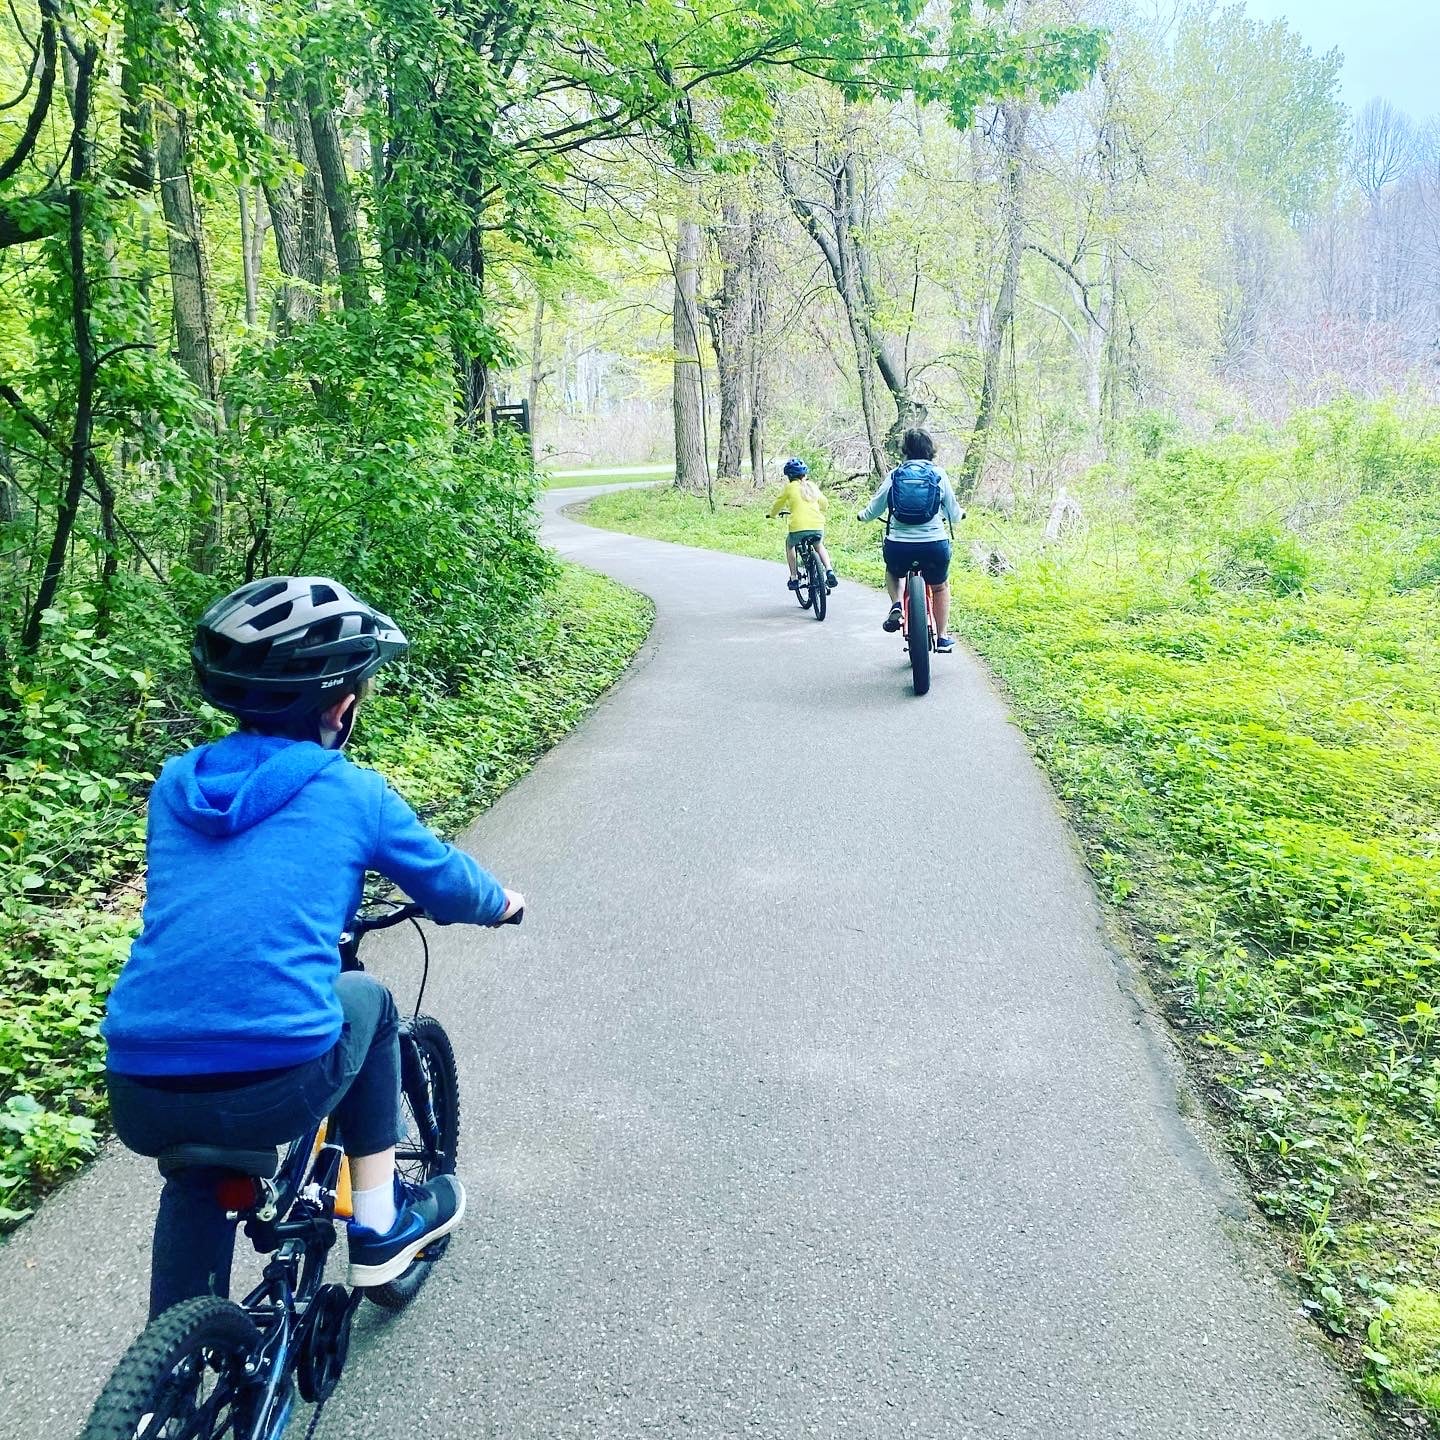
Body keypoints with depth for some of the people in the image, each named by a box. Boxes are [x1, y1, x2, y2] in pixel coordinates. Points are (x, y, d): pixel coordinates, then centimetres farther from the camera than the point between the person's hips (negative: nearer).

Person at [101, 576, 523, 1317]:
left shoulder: (176, 784, 13)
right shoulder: (351, 792, 2)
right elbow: (448, 884, 16)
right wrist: (501, 902, 39)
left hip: (140, 1101, 4)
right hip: (273, 1089, -4)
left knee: (199, 1171, 37)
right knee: (367, 1001, 27)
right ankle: (381, 1223, 32)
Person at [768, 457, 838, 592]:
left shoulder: (789, 487, 4)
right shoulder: (812, 486, 15)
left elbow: (777, 505, 16)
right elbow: (825, 504, 23)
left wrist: (773, 515, 38)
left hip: (798, 527, -3)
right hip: (818, 527, 3)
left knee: (789, 545, 31)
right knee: (819, 546, 36)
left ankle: (794, 578, 23)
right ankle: (829, 571, 14)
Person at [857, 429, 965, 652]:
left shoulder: (894, 475, 3)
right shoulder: (939, 475, 3)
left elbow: (874, 510, 8)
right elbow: (954, 515, 11)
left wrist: (863, 515, 32)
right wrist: (960, 514, 35)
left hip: (898, 546, 0)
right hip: (934, 545, 0)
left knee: (893, 572, 35)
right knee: (940, 586, 27)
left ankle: (896, 605, 8)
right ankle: (941, 638, 27)